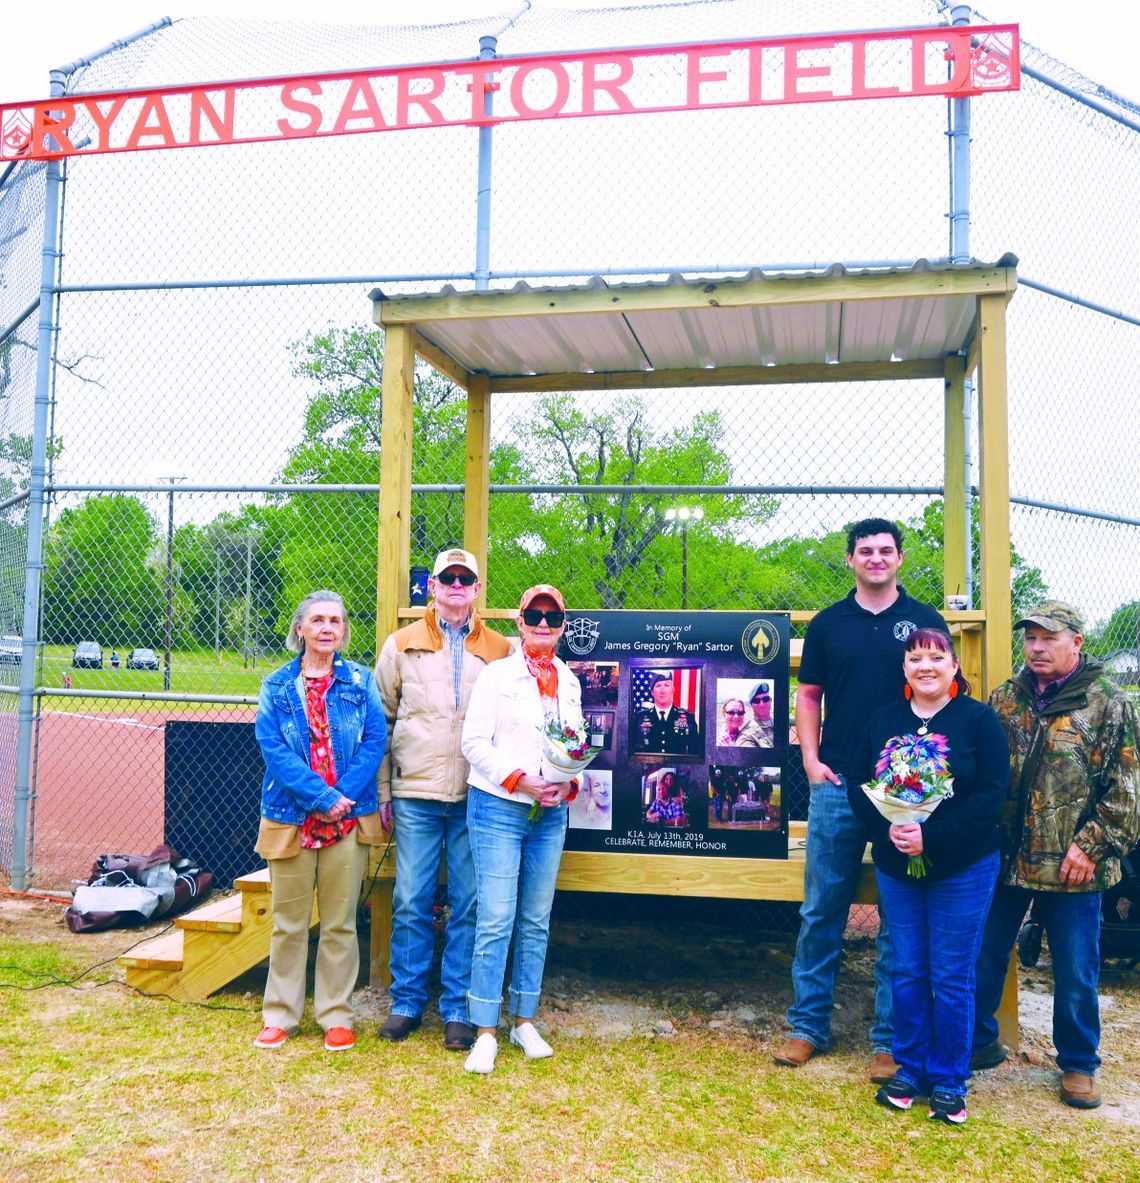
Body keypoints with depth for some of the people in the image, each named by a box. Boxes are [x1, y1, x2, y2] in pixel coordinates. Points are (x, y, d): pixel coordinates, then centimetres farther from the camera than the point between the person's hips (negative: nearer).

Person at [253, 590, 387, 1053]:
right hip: (291, 819, 0)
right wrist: (323, 798, -16)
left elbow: (375, 741, -3)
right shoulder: (277, 686, 3)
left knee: (340, 924, 8)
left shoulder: (361, 681, 5)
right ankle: (280, 1014, 24)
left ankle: (336, 1015, 21)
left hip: (349, 820, 0)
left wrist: (345, 796, -15)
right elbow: (273, 749, -8)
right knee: (288, 923, 9)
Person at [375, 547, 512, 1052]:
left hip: (478, 797, 0)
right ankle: (407, 1001, 20)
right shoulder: (402, 645, 9)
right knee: (411, 902, 5)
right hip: (416, 795, 1)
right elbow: (380, 720, 11)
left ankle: (458, 1009, 16)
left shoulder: (500, 651, 7)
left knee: (469, 906, 4)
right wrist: (382, 788, 5)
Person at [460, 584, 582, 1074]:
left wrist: (569, 783, -4)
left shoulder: (569, 681, 12)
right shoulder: (497, 675, -2)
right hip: (499, 809, -5)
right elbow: (474, 742, -7)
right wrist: (520, 780, -16)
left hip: (551, 813, 5)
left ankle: (524, 1021, 23)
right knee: (495, 920, -7)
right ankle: (486, 1032, 3)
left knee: (536, 922, 10)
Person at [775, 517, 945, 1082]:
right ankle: (809, 1026, 19)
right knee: (821, 911, 7)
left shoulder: (925, 621, 5)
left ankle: (890, 1039, 18)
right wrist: (810, 759, -1)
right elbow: (808, 695, 11)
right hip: (837, 784, 1)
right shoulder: (828, 623, 8)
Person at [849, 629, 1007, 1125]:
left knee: (951, 976, 5)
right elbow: (858, 788, 1)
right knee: (907, 972, 11)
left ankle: (948, 1081, 20)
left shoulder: (978, 719, -6)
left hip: (963, 869, -3)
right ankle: (909, 1071, 26)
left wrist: (931, 836, -22)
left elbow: (990, 794, -14)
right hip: (896, 867, 3)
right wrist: (888, 827, -18)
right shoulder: (883, 721, 5)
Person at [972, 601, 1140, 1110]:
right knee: (982, 957, 12)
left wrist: (1092, 845, -13)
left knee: (1075, 972, 9)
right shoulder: (1005, 700, 7)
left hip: (1070, 867, -4)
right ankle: (978, 1043, 31)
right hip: (1004, 859, 4)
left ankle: (1078, 1064, 28)